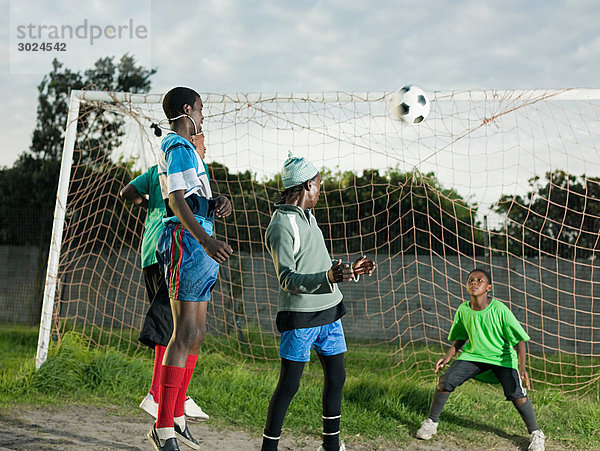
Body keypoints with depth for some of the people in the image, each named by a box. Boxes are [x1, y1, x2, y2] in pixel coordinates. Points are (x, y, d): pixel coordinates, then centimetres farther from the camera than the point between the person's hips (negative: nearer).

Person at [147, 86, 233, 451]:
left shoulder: (187, 148, 23)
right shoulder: (178, 147, -10)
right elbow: (176, 199, -23)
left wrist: (219, 202, 1)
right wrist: (205, 239, -36)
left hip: (199, 242, 11)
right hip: (186, 241, -11)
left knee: (197, 332, 12)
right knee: (185, 332, -13)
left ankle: (177, 418, 20)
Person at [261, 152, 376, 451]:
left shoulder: (308, 218, 17)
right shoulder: (282, 225, -13)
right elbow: (288, 280, -20)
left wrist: (350, 271, 21)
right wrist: (328, 277, -33)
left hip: (328, 313, 9)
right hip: (299, 317, -9)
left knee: (336, 377, 11)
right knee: (289, 384, -5)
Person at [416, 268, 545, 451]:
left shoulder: (499, 310, -21)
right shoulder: (463, 310, -8)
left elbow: (519, 340, -17)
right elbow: (460, 338, 11)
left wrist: (522, 368, -28)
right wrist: (448, 356, -3)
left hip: (502, 357, -3)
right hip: (473, 355, 3)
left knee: (517, 394, -20)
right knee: (445, 381, -14)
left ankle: (536, 433, 4)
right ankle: (431, 421, 8)